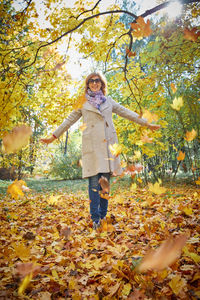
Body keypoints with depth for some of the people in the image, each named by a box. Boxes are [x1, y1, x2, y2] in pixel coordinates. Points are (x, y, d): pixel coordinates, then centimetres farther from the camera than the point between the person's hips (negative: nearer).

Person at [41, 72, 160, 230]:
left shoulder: (109, 101, 18)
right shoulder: (83, 103, 14)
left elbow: (127, 113, 19)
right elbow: (69, 120, 16)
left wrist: (147, 124, 18)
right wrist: (53, 136, 13)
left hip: (108, 143, 2)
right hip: (92, 144, -2)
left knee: (105, 180, 2)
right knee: (94, 181, -8)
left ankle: (103, 215, 12)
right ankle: (95, 218, 0)